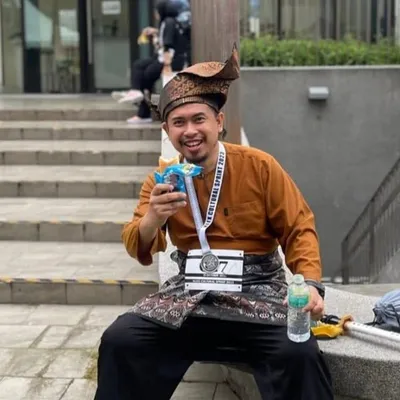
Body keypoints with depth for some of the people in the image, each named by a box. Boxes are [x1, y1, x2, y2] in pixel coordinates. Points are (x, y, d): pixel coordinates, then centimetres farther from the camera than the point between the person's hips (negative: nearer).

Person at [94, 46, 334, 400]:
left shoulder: (259, 166, -3)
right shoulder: (162, 179, 5)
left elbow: (299, 230, 2)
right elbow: (138, 250, -3)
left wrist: (310, 283, -17)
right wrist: (154, 217, -27)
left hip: (257, 289, -2)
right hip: (189, 291, 3)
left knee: (299, 354, -30)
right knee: (119, 341, -17)